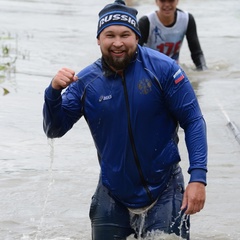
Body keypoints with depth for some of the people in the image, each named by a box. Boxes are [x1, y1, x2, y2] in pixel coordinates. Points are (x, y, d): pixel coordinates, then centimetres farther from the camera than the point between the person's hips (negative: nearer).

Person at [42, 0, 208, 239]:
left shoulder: (163, 69, -15)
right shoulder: (86, 81, -6)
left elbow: (193, 121, -12)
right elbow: (54, 129, -3)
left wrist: (198, 177, -21)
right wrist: (54, 92, -23)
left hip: (163, 193, -3)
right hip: (112, 195, 3)